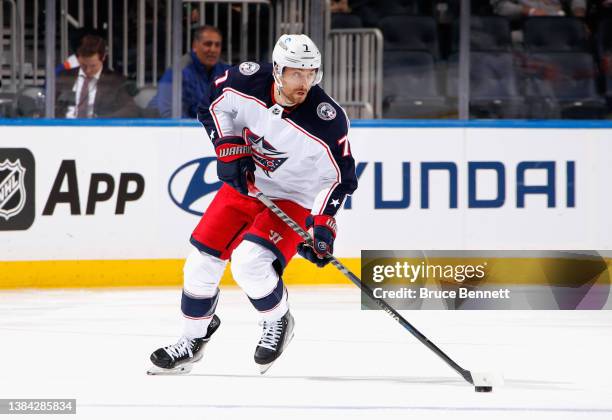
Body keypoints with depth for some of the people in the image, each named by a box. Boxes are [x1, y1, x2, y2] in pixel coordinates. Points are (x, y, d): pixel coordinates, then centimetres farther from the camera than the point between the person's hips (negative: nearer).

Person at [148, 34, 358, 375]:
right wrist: (229, 150, -9)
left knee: (249, 262, -25)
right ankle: (194, 339, 25)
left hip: (292, 199, -4)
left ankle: (278, 321, 5)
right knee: (202, 261, 2)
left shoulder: (327, 120, -27)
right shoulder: (248, 81, -19)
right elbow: (214, 104, 2)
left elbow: (339, 176, -17)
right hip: (244, 183, 4)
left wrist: (322, 225, -24)